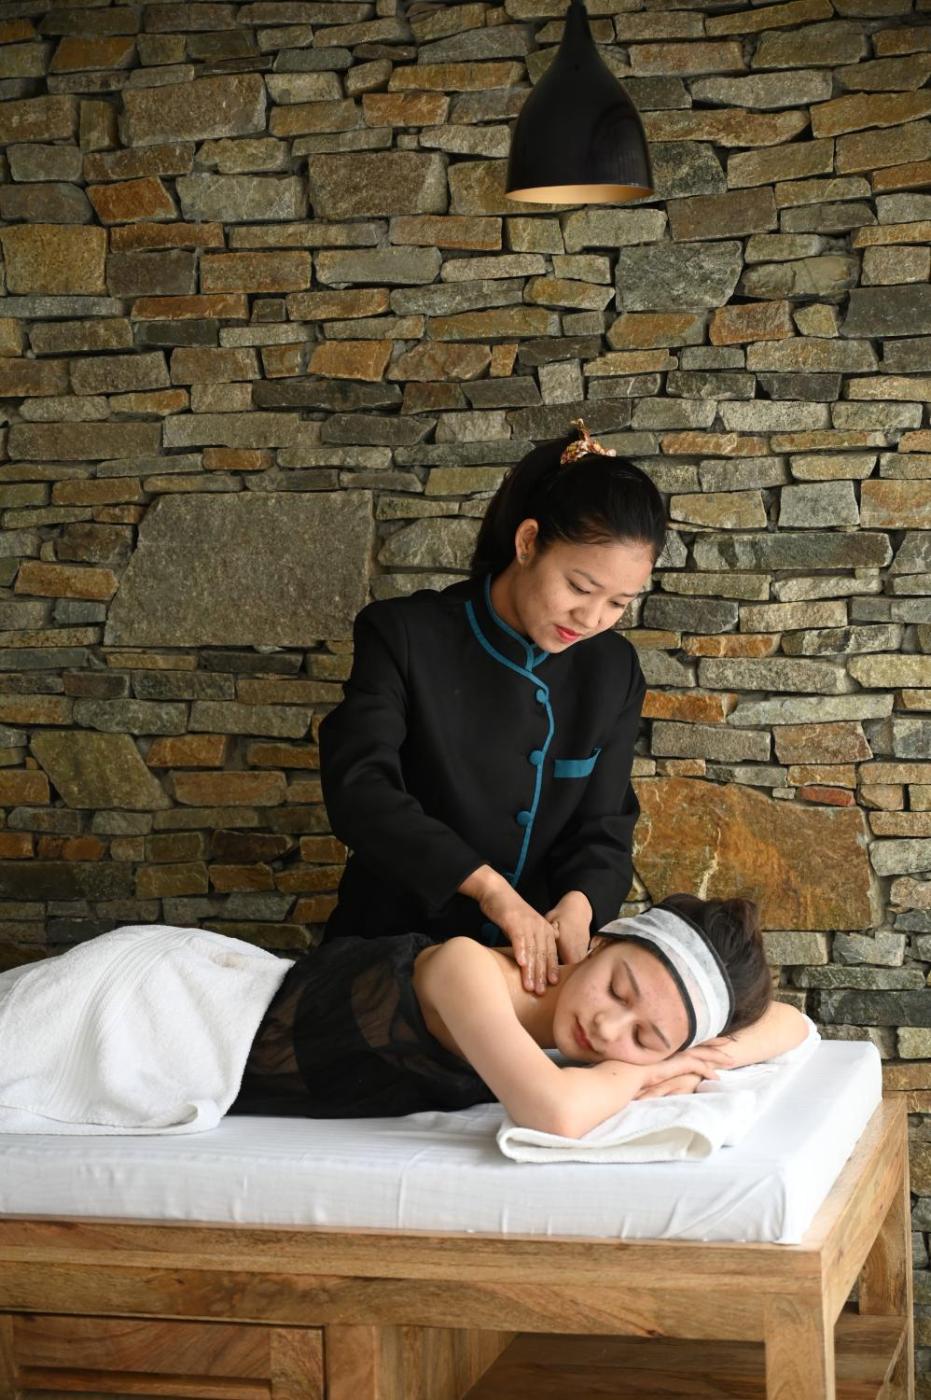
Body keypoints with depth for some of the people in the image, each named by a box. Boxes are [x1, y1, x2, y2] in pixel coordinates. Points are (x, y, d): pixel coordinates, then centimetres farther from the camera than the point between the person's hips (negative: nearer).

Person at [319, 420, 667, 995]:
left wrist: (578, 904, -19)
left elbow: (604, 828, 5)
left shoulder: (613, 671, 5)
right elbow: (359, 787, -20)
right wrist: (487, 885, -32)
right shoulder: (406, 635, -8)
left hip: (534, 964, 4)